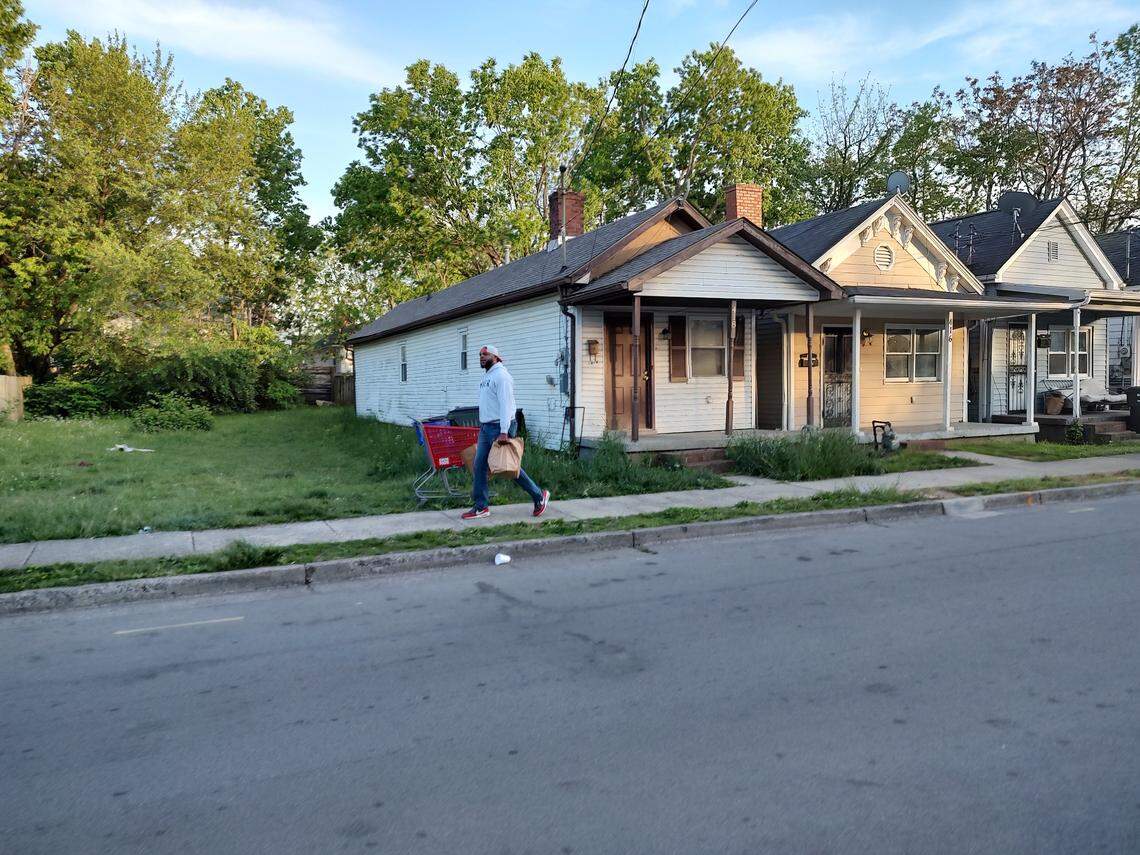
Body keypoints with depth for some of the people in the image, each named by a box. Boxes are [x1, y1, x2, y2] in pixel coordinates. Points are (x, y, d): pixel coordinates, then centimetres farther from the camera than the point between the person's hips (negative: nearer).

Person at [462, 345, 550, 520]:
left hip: (499, 428, -9)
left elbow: (506, 404, -21)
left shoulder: (501, 375, -13)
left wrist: (503, 432, -26)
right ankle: (481, 507, 11)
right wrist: (483, 426, 18)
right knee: (479, 466, 5)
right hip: (485, 427, 9)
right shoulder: (486, 377, 18)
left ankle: (539, 496, 10)